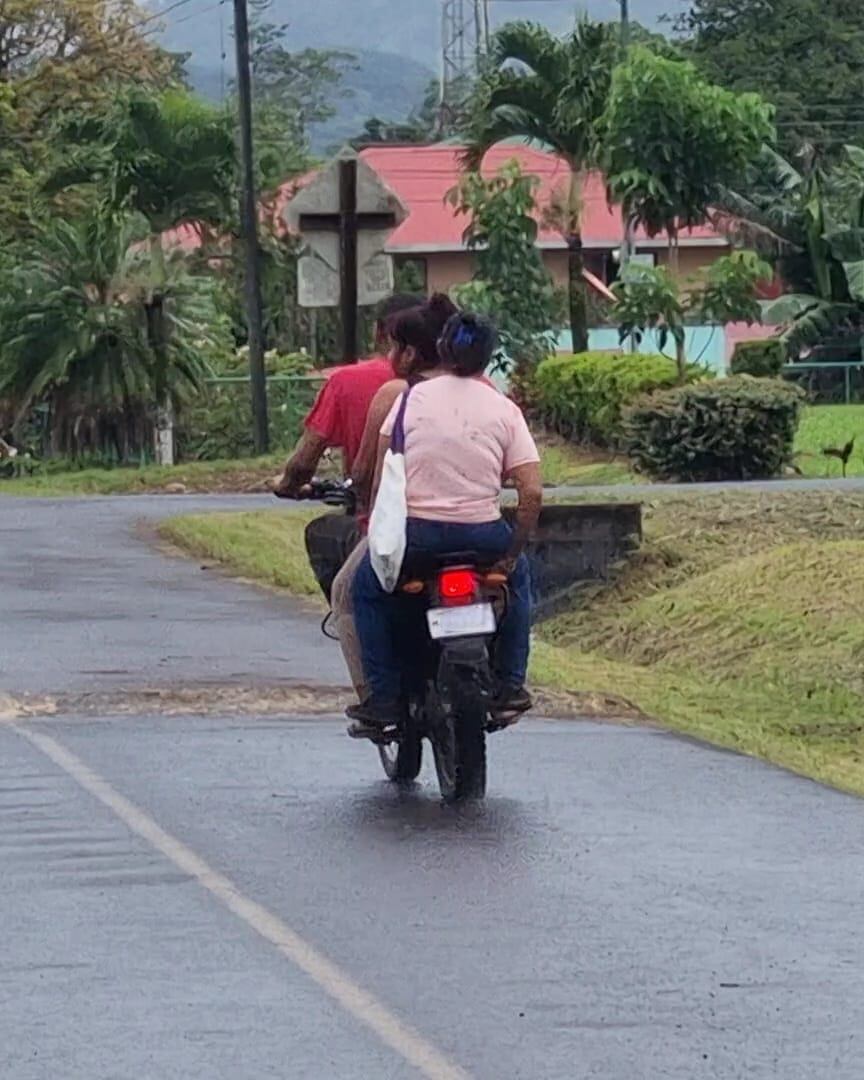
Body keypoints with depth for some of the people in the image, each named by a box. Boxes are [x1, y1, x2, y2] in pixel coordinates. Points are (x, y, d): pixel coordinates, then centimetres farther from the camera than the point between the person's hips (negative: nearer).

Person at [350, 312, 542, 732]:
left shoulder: (413, 397, 2)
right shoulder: (505, 410, 3)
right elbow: (532, 493, -3)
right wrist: (514, 550, 9)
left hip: (414, 532, -1)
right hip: (482, 535, 1)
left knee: (367, 587, 27)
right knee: (517, 577, 33)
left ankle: (383, 697, 16)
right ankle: (509, 686, 27)